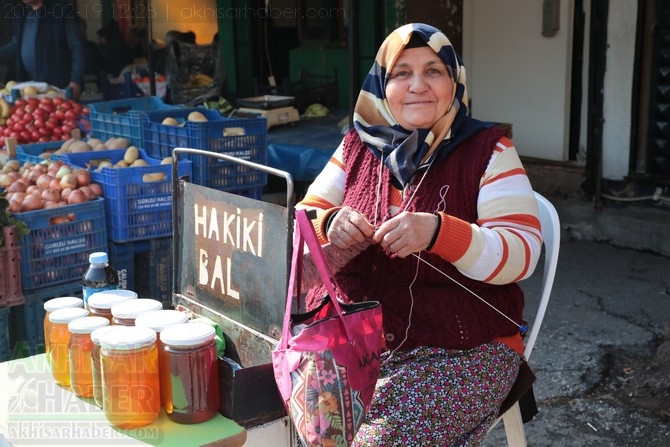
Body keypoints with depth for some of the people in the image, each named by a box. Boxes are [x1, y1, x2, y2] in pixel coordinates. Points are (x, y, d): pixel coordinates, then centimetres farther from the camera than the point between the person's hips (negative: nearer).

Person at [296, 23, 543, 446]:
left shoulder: (488, 150, -3)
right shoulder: (358, 146, 7)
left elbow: (523, 254, -12)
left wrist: (438, 231, -29)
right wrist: (330, 224, -16)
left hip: (463, 347, -3)